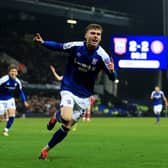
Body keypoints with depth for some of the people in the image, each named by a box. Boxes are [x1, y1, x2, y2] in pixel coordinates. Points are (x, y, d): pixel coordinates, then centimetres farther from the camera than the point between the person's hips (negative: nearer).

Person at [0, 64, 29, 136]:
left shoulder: (17, 82, -8)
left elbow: (21, 92, 9)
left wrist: (24, 101, 4)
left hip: (10, 99, 4)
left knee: (12, 116, -10)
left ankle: (6, 130, 11)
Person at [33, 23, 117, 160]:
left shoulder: (102, 56, -15)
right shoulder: (75, 46, -14)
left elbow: (112, 78, -13)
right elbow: (57, 46, 3)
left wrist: (111, 71, -37)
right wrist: (43, 42, -14)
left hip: (84, 96, 2)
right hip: (69, 90, -2)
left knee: (67, 127, 6)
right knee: (66, 118, -27)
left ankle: (46, 149, 27)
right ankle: (57, 116, 12)